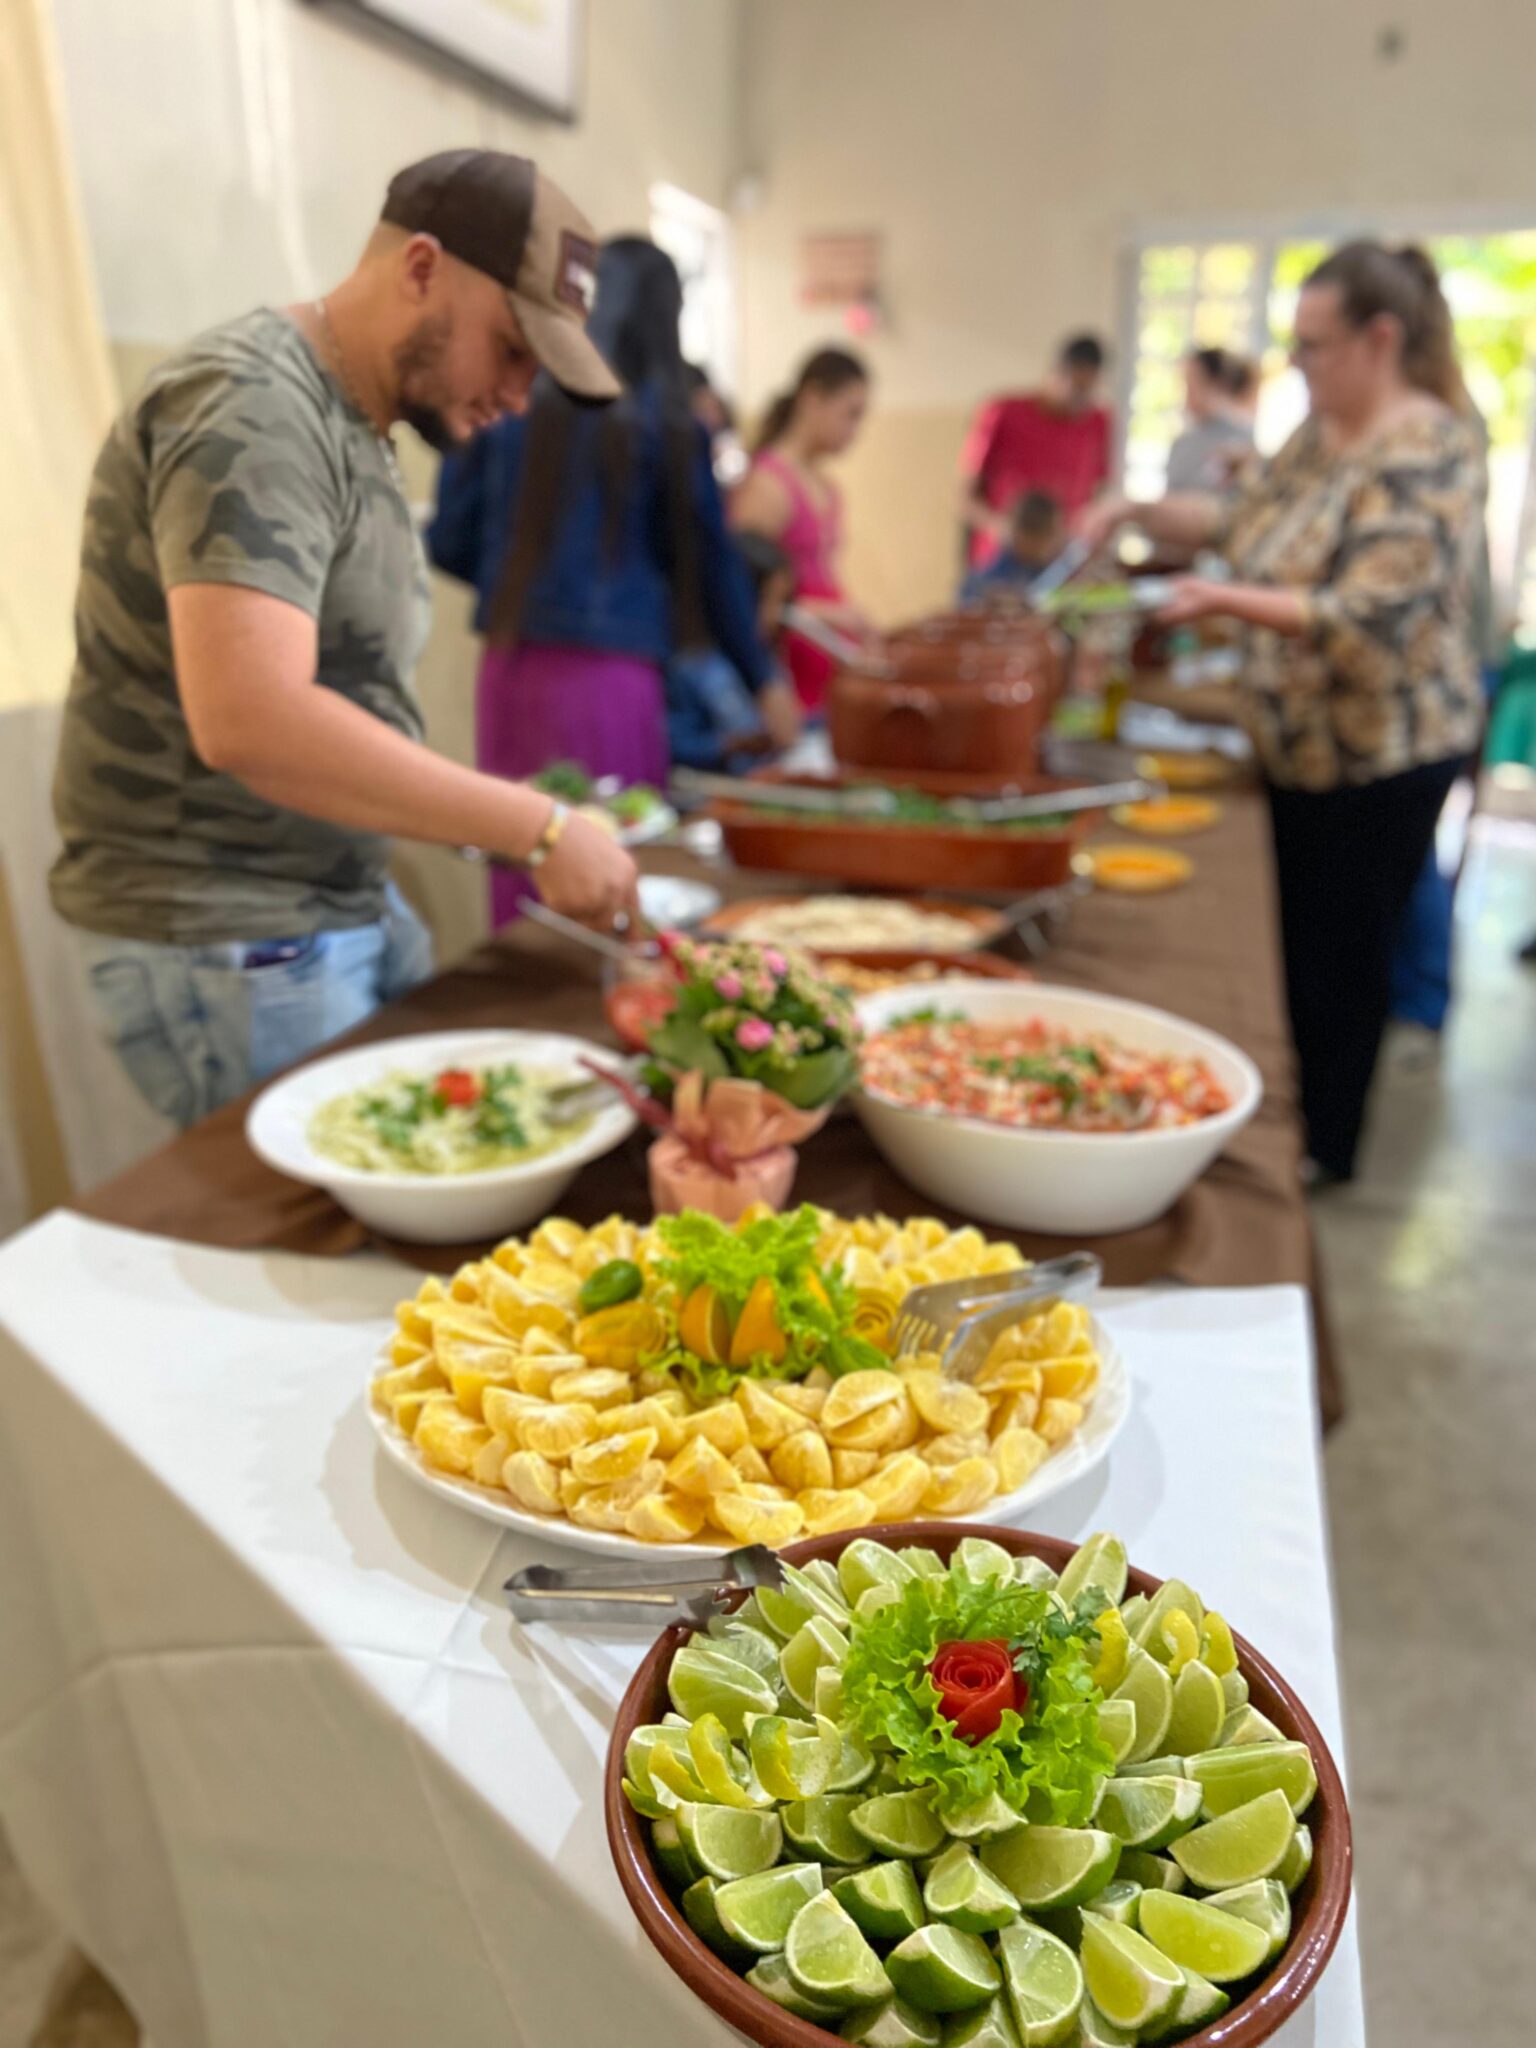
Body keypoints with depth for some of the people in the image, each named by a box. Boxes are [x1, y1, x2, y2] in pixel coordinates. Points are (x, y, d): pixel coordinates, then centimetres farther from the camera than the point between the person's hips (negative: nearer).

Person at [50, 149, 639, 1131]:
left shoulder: (351, 423, 12)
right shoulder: (254, 408, -17)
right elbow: (248, 721, -30)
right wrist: (538, 827, -25)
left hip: (354, 905, 9)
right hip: (225, 942, -9)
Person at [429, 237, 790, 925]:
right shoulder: (663, 420, -3)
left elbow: (450, 544, 6)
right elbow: (710, 562, 3)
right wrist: (762, 683, 14)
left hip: (510, 670, 4)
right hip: (608, 674, -4)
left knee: (517, 875, 10)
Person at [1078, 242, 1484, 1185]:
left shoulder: (1423, 451, -19)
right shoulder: (1321, 431, 7)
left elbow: (1372, 618, -27)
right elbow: (1247, 520, 20)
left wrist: (1230, 601, -31)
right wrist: (1143, 511, 6)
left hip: (1381, 756, -8)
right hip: (1301, 744, 9)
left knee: (1341, 956, 3)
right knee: (1289, 938, 16)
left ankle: (1326, 1154, 22)